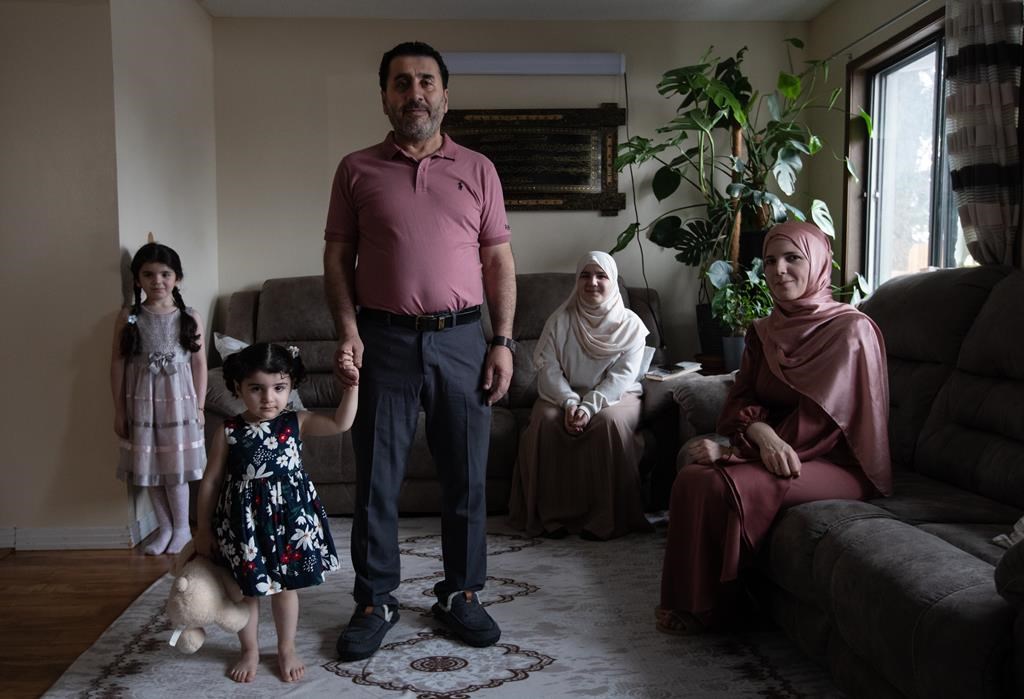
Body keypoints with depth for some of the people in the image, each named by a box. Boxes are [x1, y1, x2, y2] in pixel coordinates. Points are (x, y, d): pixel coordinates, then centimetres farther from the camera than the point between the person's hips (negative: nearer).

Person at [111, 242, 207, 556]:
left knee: (175, 467, 3)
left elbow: (199, 364, 1)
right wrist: (119, 410, 0)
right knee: (149, 466, 8)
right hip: (142, 401, 1)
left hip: (178, 400, -1)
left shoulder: (190, 318, -2)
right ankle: (165, 527, 25)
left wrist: (199, 406, -1)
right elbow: (118, 364, 1)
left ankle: (182, 527, 21)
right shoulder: (128, 318, -2)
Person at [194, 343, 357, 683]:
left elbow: (341, 423, -17)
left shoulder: (296, 423, -6)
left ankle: (286, 650, 34)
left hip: (289, 516, 1)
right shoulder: (229, 432, -8)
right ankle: (250, 652, 35)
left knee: (286, 586, 14)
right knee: (246, 589, 13)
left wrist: (351, 384, -28)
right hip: (244, 520, 0)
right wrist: (203, 528, 3)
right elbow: (210, 482, -1)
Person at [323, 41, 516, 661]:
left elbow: (499, 260, 8)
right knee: (376, 480, 5)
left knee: (467, 478, 7)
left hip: (461, 339, 1)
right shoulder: (358, 169, 7)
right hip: (383, 341, -1)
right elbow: (338, 256, 5)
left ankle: (462, 594, 24)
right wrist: (348, 330, -8)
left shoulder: (478, 169, 9)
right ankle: (375, 602, 20)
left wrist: (503, 341, 0)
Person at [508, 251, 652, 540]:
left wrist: (589, 407, -26)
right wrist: (569, 402, -24)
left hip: (615, 397, -1)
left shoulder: (630, 324, -2)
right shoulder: (560, 320, 2)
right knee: (544, 421, -30)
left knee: (609, 421, -35)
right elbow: (548, 367, -7)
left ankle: (607, 517, -24)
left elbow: (622, 375, -12)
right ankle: (552, 513, -20)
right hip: (564, 395, 1)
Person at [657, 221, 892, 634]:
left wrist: (730, 451, -20)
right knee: (694, 466, -21)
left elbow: (818, 420, -17)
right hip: (776, 453, 7)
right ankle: (692, 601, -11)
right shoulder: (764, 332, 12)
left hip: (837, 464, -6)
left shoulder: (850, 330, -10)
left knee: (720, 483, -28)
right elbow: (741, 400, 3)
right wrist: (761, 433, -23)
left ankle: (709, 606, -8)